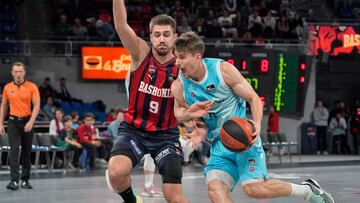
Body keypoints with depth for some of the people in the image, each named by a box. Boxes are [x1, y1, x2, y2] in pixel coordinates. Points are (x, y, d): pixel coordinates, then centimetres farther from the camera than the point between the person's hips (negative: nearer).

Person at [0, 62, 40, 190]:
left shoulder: (32, 87, -3)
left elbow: (36, 105, -7)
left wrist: (31, 122, -19)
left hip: (27, 122, 0)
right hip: (13, 121, 0)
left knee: (27, 152, 7)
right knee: (14, 151, -10)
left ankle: (25, 180, 17)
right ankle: (14, 181, -16)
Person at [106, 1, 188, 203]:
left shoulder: (181, 67, -6)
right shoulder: (141, 53, -7)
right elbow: (121, 24, -22)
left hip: (166, 135, 0)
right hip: (134, 130, 0)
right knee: (115, 172, -27)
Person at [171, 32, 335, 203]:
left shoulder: (223, 69, -11)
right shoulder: (179, 87, -3)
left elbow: (253, 98, -4)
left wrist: (257, 123, -22)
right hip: (219, 144, 4)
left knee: (253, 188, -20)